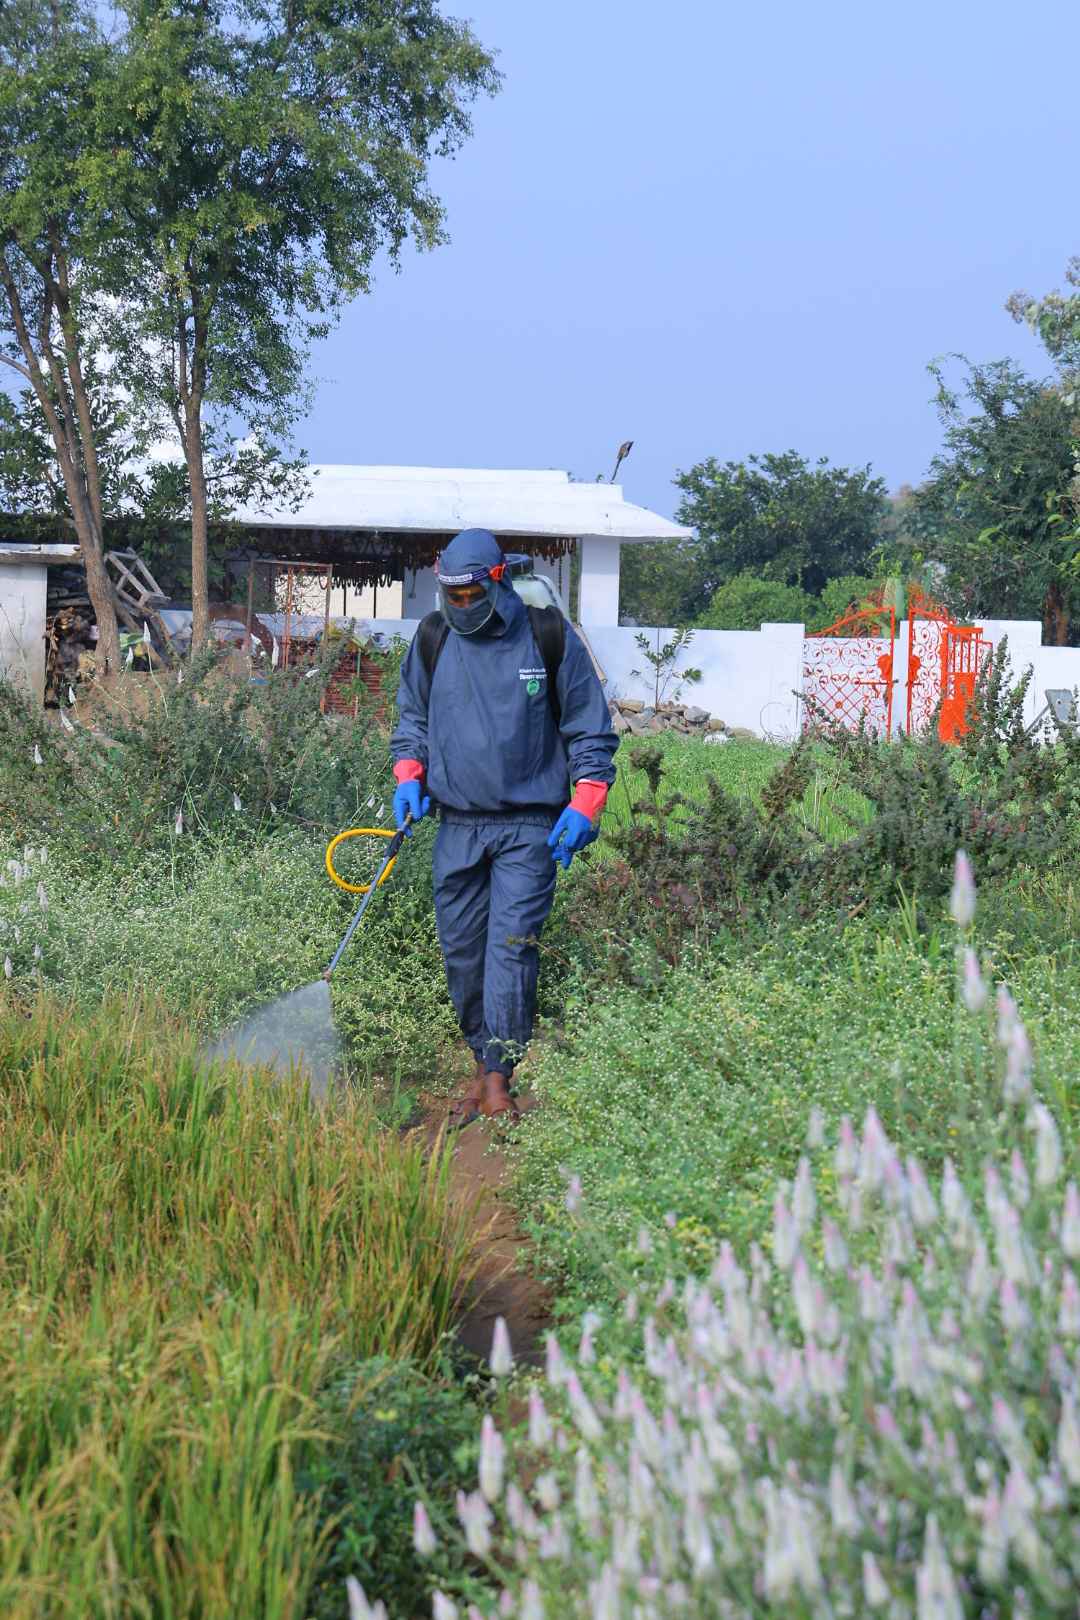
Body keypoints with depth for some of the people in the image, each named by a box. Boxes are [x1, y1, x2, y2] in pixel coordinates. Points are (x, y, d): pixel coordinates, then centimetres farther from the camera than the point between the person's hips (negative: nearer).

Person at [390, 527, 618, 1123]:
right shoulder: (432, 640, 5)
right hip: (457, 823, 4)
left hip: (529, 825, -4)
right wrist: (408, 776, 4)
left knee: (512, 946, -12)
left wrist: (584, 804, -6)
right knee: (460, 951, 5)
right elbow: (411, 715, 20)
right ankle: (482, 1063, 19)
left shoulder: (549, 637, -4)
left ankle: (499, 1078, -8)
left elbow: (591, 727, 3)